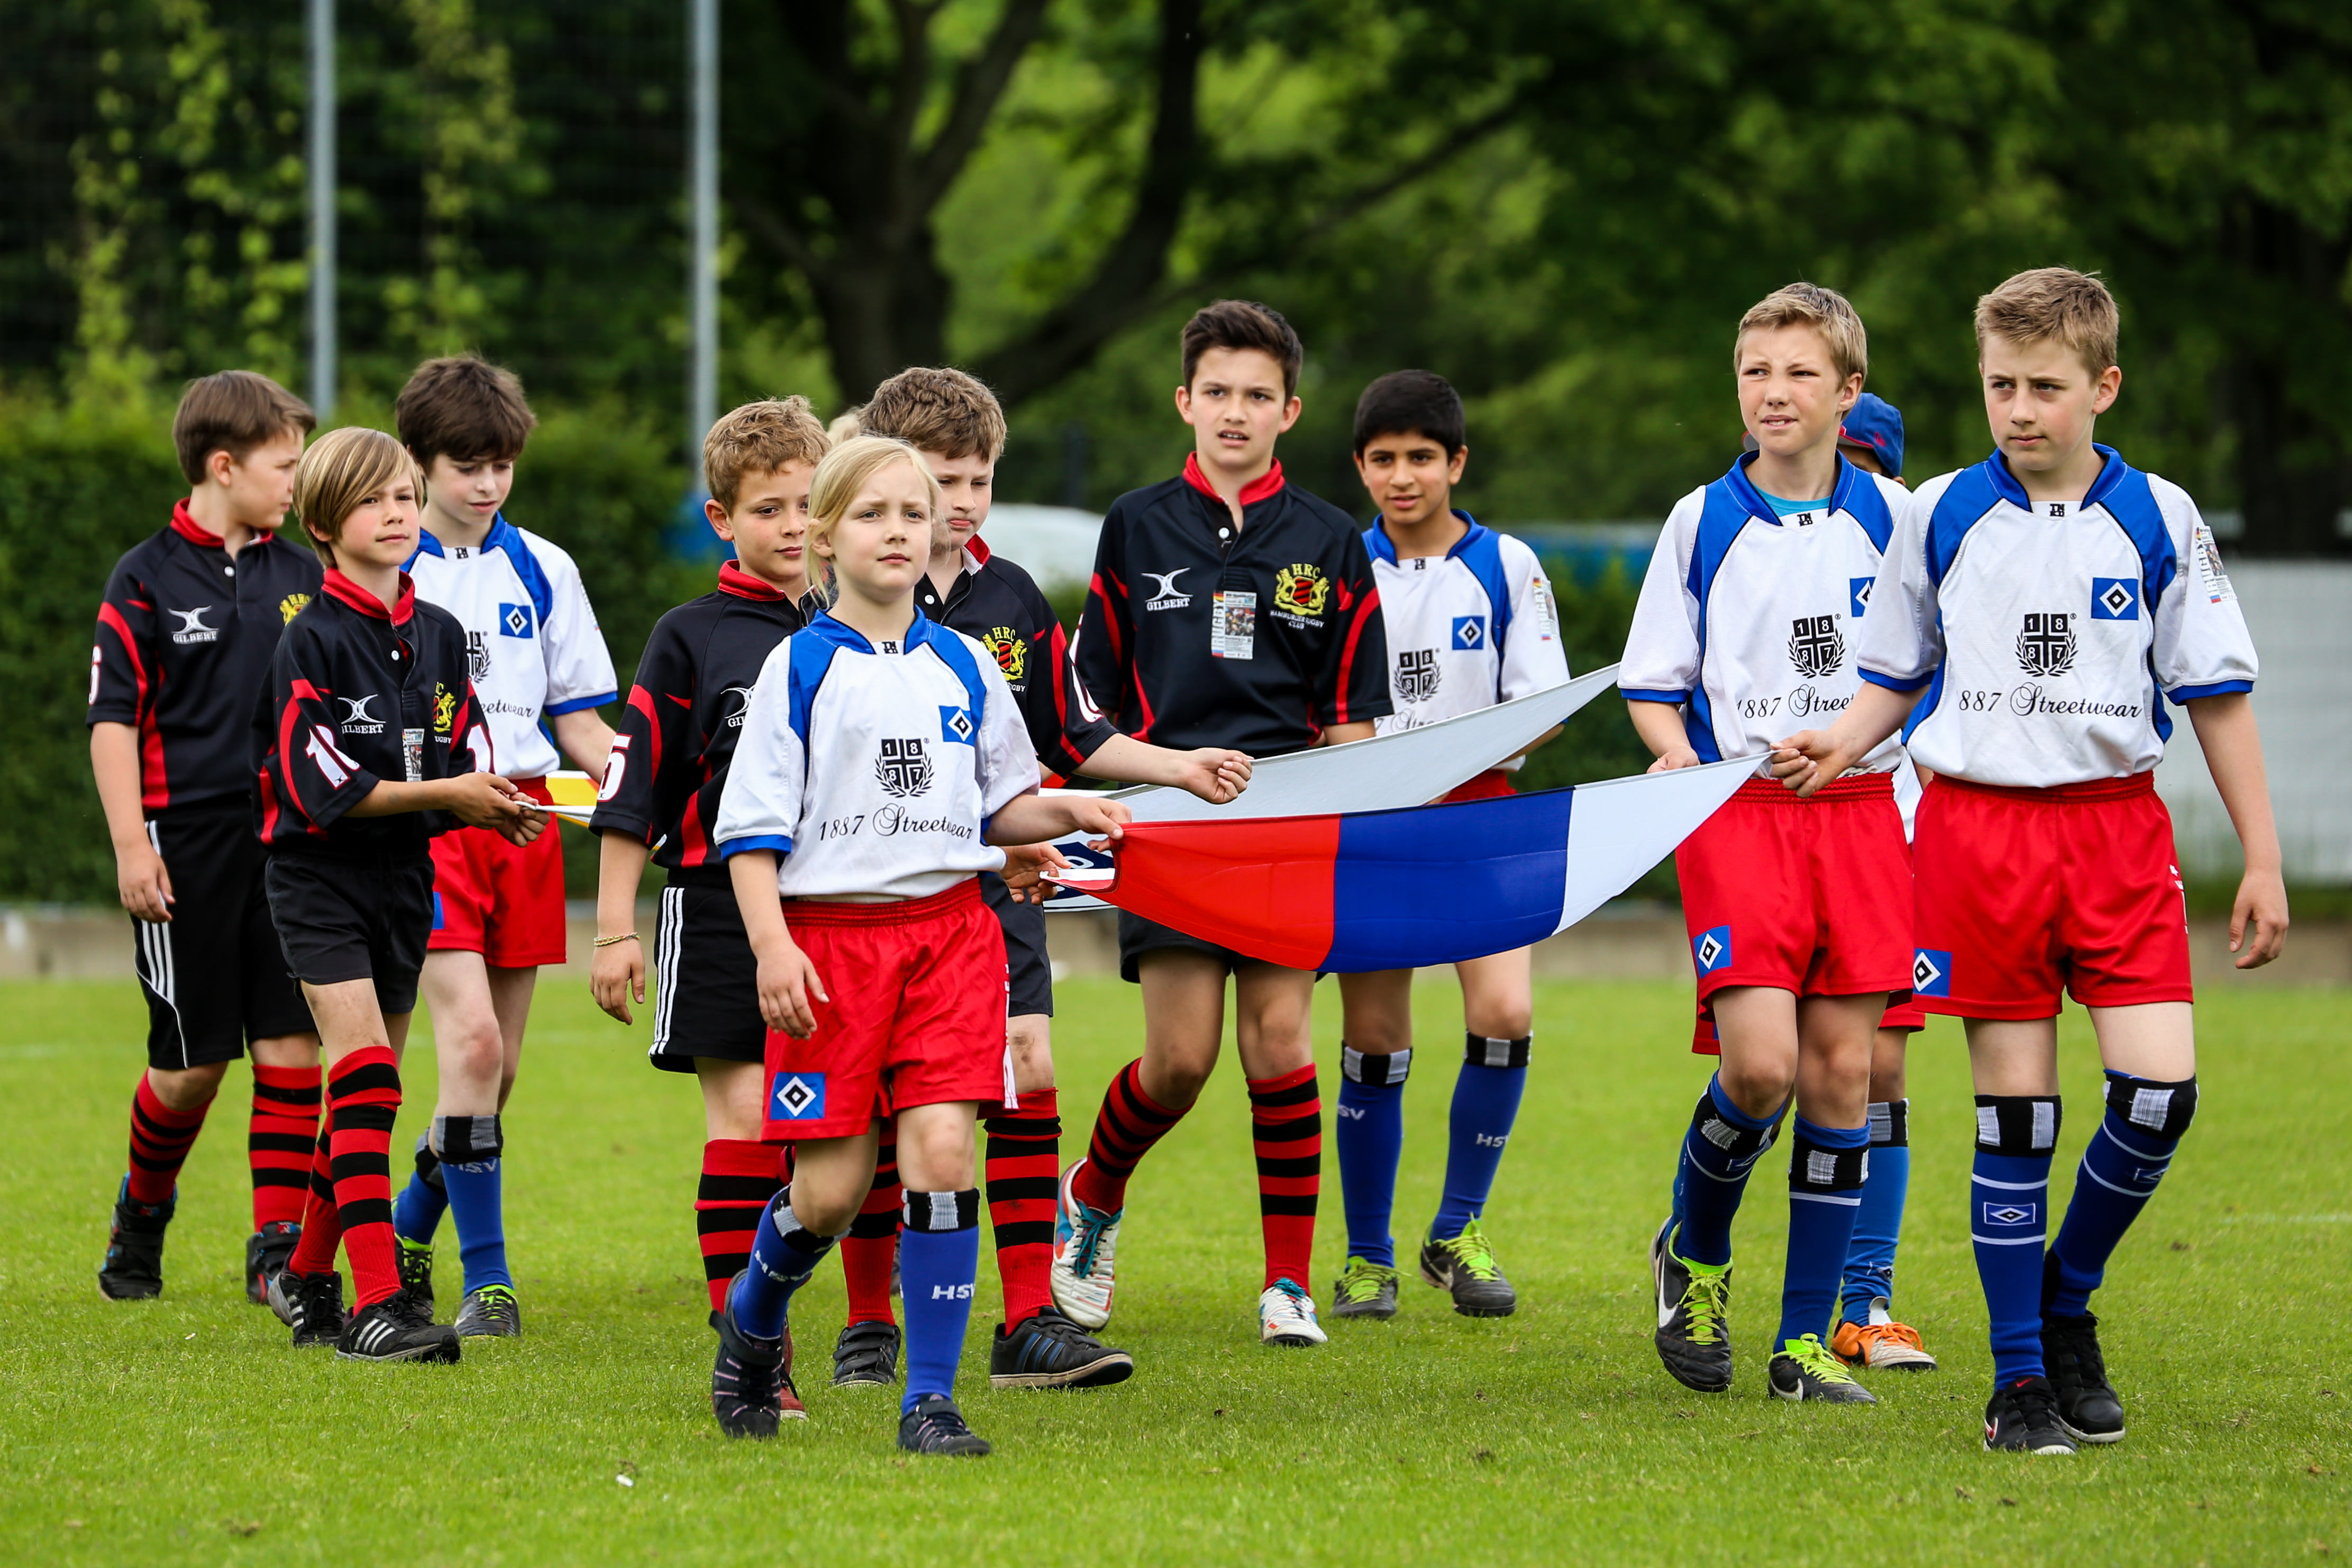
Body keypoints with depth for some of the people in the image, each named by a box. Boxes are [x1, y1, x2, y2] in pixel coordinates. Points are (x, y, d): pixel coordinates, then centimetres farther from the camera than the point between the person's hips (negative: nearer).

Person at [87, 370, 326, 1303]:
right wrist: (130, 843, -11)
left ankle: (280, 1247, 1)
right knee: (194, 1060, 2)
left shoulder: (301, 578, 10)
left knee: (292, 1044, -4)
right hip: (186, 844, -4)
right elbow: (114, 717, -5)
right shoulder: (147, 579, -3)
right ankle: (142, 1215, 27)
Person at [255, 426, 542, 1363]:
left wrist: (500, 807, -10)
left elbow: (467, 763, 12)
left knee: (365, 1094, 12)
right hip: (320, 875, -6)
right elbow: (321, 786, -16)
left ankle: (306, 1279, 28)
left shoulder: (440, 636, 9)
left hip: (404, 878, 6)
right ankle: (376, 1305, -21)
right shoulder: (313, 642, -11)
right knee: (366, 1075, -17)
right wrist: (443, 793, -17)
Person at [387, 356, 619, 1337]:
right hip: (423, 815, -4)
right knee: (470, 1037, -18)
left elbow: (579, 721, 13)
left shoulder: (541, 571, 12)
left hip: (523, 818, 4)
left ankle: (411, 1230, 28)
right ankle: (486, 1280, -14)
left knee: (497, 1065, 7)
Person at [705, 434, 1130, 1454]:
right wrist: (771, 947, -13)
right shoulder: (799, 669, 1)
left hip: (950, 927, 2)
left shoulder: (963, 668, 11)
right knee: (832, 1188, -1)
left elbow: (999, 804, 21)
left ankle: (931, 1399, -7)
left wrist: (1067, 814, 0)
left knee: (942, 1152, -12)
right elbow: (752, 828, -2)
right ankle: (754, 1320, 31)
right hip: (829, 937, -2)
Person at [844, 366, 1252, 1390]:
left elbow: (1071, 737, 18)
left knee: (1028, 1074, -5)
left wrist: (1179, 768, 9)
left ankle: (1032, 1324, -3)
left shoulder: (1013, 598, 10)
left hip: (997, 882, 4)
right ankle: (869, 1325, 14)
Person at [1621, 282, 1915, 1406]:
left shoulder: (1891, 516, 5)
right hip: (1738, 810, -2)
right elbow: (1652, 680, 8)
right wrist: (1677, 751, -11)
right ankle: (1693, 1253, 13)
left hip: (1860, 806, 2)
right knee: (1759, 1061, -16)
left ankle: (1806, 1340, 8)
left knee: (1841, 1068, 0)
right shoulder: (1702, 521, 4)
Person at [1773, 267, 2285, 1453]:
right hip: (1979, 822, 0)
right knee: (2013, 1104, -1)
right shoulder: (1938, 516, 5)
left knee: (2159, 1090, -11)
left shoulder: (2159, 520, 2)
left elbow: (2217, 693, 7)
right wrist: (1844, 744, -5)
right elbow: (1898, 673, 16)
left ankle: (2066, 1304, 14)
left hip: (2119, 821, 0)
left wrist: (2261, 859, 4)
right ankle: (2021, 1376, 8)